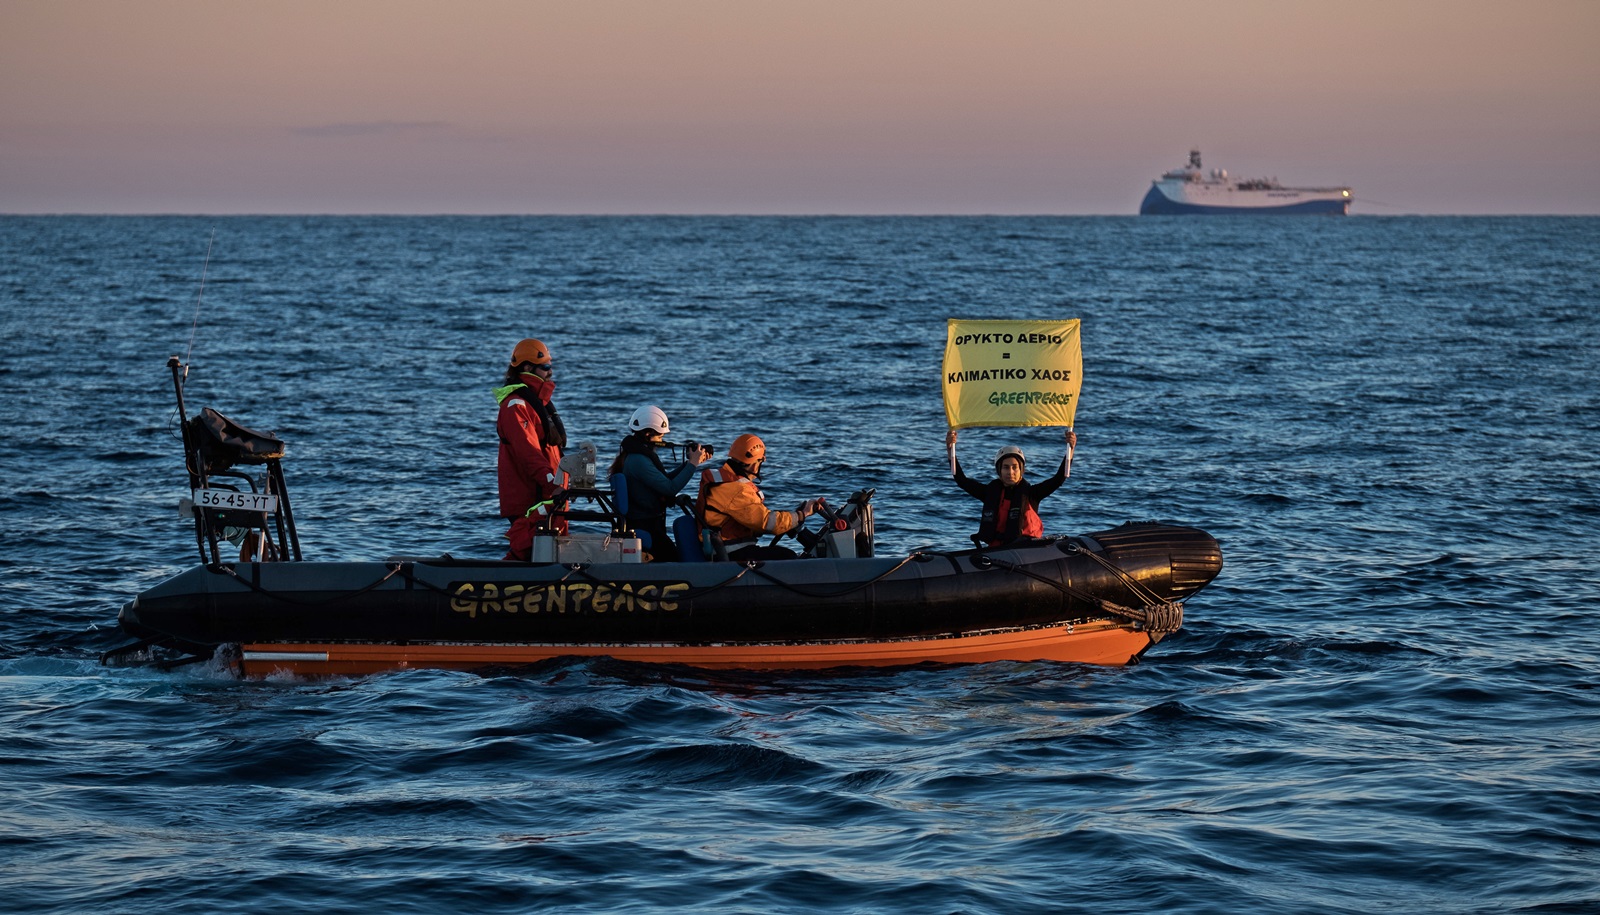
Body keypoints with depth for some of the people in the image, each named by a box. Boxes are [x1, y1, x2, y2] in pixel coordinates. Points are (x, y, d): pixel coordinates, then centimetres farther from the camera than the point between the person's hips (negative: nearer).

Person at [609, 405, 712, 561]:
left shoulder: (634, 454, 10)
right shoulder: (639, 460, -23)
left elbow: (665, 479, 17)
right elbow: (670, 488, -24)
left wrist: (689, 462, 9)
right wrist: (692, 464, -16)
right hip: (645, 527, -11)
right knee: (677, 561, -9)